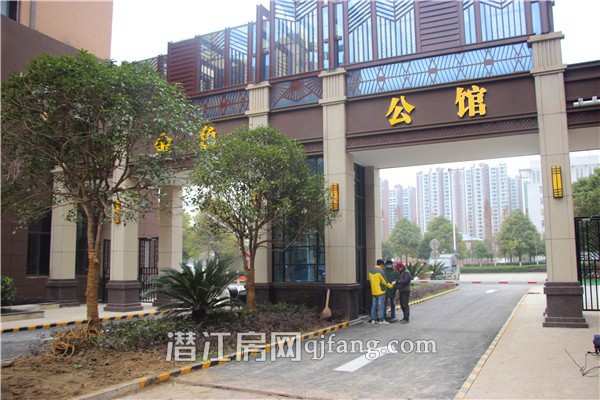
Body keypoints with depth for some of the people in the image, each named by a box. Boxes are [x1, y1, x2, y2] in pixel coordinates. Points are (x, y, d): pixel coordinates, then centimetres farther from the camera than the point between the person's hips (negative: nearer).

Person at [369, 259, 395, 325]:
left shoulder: (371, 270, 9)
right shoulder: (380, 271, -15)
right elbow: (385, 282, -12)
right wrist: (391, 285, 4)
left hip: (373, 291, 7)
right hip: (380, 291, -7)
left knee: (374, 305, 10)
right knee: (381, 305, -3)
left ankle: (373, 320, 12)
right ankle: (381, 320, -1)